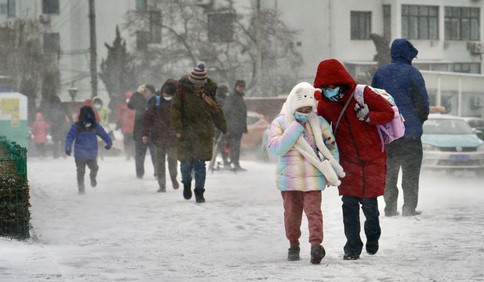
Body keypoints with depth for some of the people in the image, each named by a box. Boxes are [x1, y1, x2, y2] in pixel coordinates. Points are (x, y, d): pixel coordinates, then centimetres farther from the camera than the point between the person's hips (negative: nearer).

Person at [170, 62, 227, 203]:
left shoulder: (208, 92, 4)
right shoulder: (182, 90, -4)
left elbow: (216, 111, 12)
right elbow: (175, 110, -7)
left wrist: (223, 129, 13)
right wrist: (178, 129, -15)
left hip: (203, 134, 1)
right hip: (186, 133, -1)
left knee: (200, 165, -2)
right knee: (186, 163, 3)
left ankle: (199, 192, 8)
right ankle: (186, 183, 32)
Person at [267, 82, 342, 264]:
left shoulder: (318, 122, 3)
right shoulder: (280, 123, -2)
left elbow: (332, 144, 12)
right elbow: (275, 148, -16)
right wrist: (296, 126, -16)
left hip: (312, 177, 0)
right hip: (289, 176, 0)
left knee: (314, 210, -11)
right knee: (292, 211, 9)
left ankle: (316, 244, -21)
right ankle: (293, 245, 23)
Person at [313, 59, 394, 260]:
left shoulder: (363, 95, -15)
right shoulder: (324, 103, -6)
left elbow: (389, 113, -8)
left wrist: (369, 116, -23)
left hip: (372, 159, -2)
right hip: (348, 161, 2)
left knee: (369, 202, 4)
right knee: (349, 204, -5)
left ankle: (373, 236, 32)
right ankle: (353, 246, 4)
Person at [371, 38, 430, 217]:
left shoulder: (380, 73, 7)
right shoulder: (412, 73, -8)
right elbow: (422, 101, -7)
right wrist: (421, 119, 10)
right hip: (410, 130, -4)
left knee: (389, 170, 11)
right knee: (410, 171, 1)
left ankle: (390, 207, 8)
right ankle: (409, 207, -2)